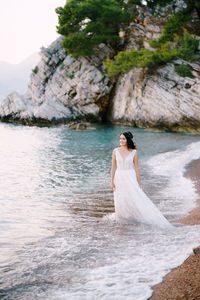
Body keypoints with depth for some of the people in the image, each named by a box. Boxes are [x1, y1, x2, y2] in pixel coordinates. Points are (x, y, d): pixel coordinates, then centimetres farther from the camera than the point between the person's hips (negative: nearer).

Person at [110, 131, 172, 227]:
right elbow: (114, 167, 5)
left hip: (130, 178, -2)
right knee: (121, 202, 6)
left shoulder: (134, 152, -3)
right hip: (119, 178, 2)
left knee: (137, 200, -7)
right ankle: (122, 222, 21)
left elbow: (136, 168, 0)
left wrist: (139, 182, 0)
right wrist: (112, 181, 1)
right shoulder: (116, 151, 1)